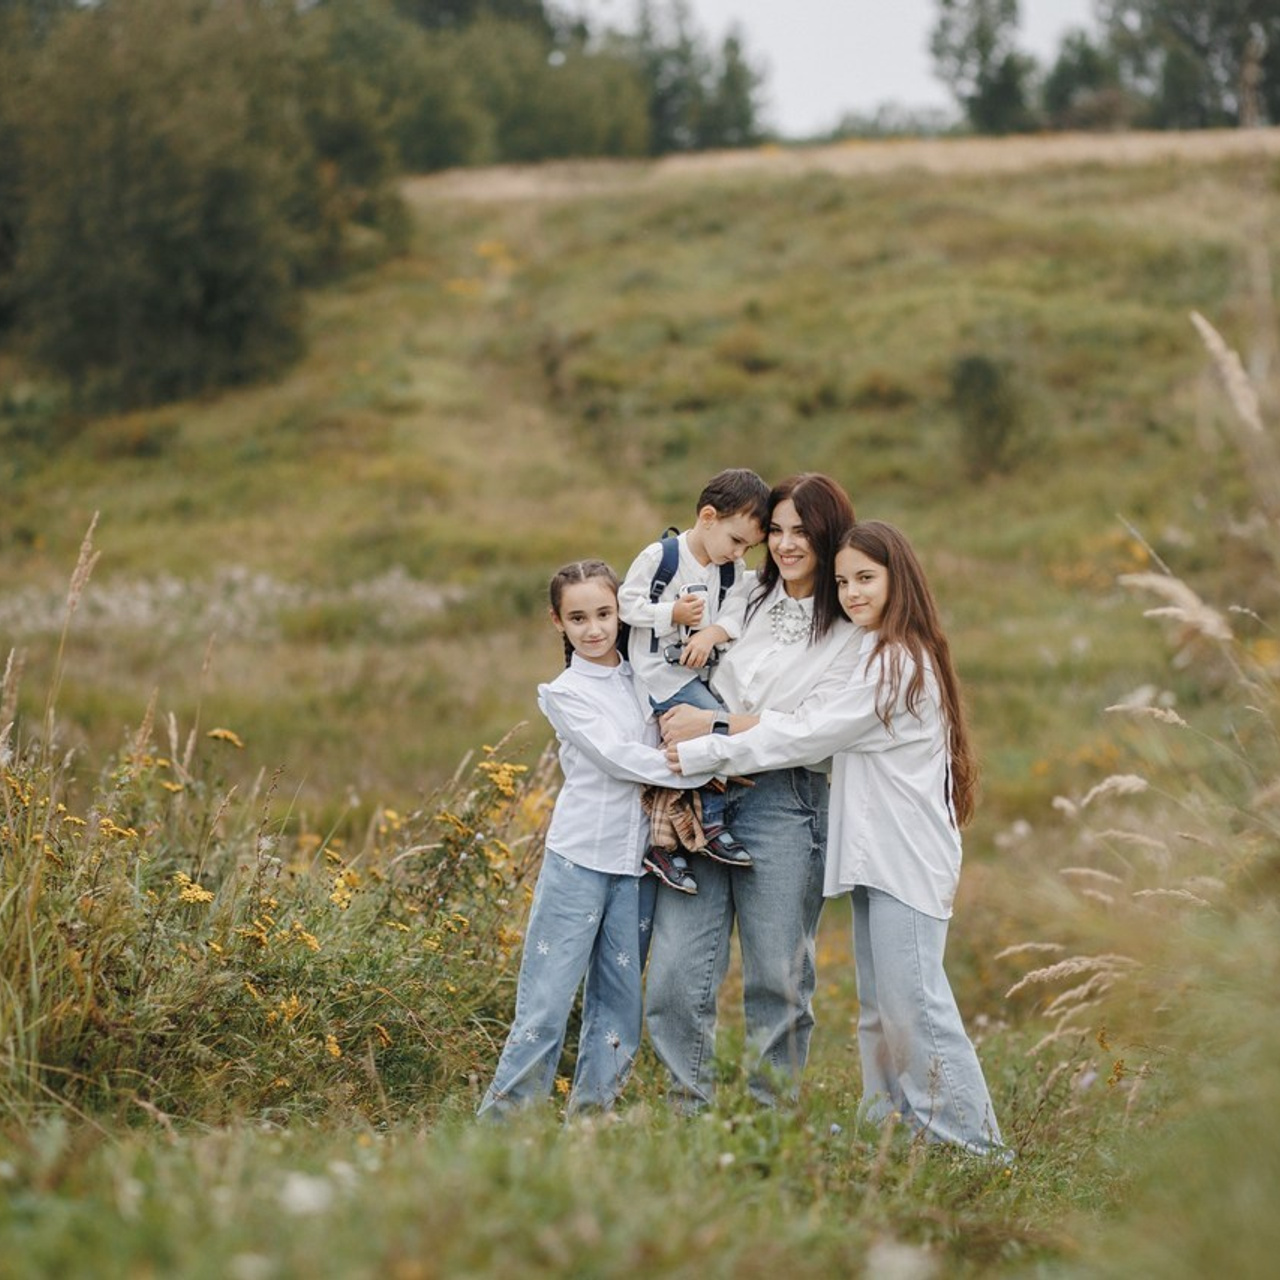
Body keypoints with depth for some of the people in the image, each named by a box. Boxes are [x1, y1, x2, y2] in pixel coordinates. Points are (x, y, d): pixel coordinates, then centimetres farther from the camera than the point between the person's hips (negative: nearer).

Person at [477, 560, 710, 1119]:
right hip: (579, 861, -5)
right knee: (545, 1003, -7)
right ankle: (502, 1122, -2)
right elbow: (617, 758, -12)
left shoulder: (646, 678, 11)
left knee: (619, 1009, 6)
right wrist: (704, 771, -15)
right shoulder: (565, 693, -2)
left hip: (636, 864, 5)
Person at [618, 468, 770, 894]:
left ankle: (664, 845, 4)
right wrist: (672, 614, -19)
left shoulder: (734, 572, 9)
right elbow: (627, 602, -9)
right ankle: (710, 827, -11)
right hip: (661, 672, -7)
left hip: (702, 672, 7)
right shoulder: (660, 556, -9)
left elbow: (735, 619, 3)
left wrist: (713, 632, -17)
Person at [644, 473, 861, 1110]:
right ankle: (691, 1112, 9)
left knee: (777, 979, 2)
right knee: (677, 978, -3)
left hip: (782, 805, -3)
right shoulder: (745, 596, 12)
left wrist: (714, 727, -12)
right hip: (701, 795, 3)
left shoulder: (851, 632, 1)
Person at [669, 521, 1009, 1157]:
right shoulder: (881, 657, 18)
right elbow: (820, 729, 14)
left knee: (914, 1005, -10)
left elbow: (807, 735, -14)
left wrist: (701, 752, -10)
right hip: (874, 857, 10)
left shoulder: (898, 662, -14)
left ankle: (974, 1148, -6)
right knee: (878, 1010, 11)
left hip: (907, 860, -10)